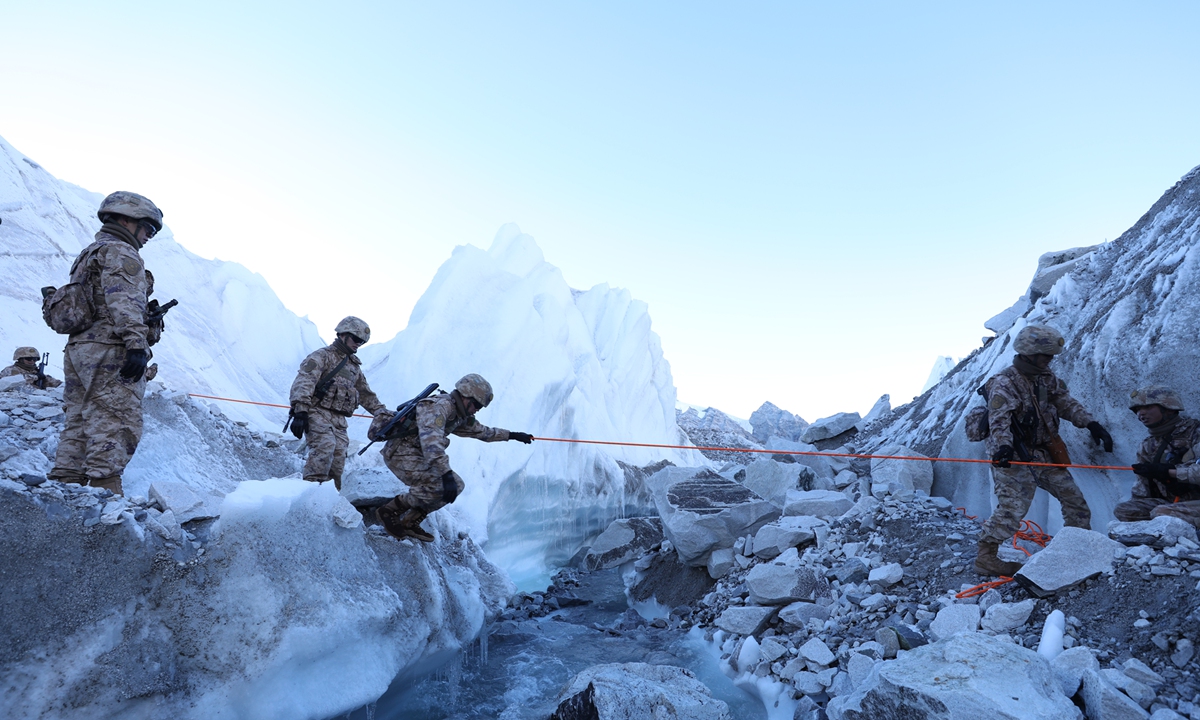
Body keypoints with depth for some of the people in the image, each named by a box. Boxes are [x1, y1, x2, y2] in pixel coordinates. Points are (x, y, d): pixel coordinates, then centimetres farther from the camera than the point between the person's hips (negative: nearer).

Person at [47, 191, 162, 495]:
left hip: (77, 350, 10)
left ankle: (63, 486, 9)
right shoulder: (120, 252, -3)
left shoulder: (86, 256, 29)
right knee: (115, 425, -12)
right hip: (110, 350, -10)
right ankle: (104, 488, -16)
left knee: (78, 424, 10)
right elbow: (124, 301, -17)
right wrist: (137, 343, -24)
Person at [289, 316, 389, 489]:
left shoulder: (354, 366, 25)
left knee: (337, 459, -3)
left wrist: (383, 413, 26)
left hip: (339, 420, 7)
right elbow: (303, 383, -12)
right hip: (318, 412, -7)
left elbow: (366, 394, 33)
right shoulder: (322, 356, 2)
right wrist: (300, 411, -25)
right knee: (325, 445, -29)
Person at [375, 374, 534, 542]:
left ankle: (409, 523, 9)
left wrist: (512, 435, 27)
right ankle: (389, 511, -8)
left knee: (456, 486, 4)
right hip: (401, 453, -10)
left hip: (417, 455, 10)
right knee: (440, 487, -24)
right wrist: (446, 474, -47)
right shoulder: (439, 406, -23)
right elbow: (431, 440, -39)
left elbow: (481, 431, 24)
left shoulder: (459, 416, 8)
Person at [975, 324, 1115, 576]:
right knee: (1013, 507, -16)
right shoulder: (1004, 383, -18)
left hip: (1044, 454, 9)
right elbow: (999, 419, -32)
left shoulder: (1045, 378, 9)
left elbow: (1065, 402, 9)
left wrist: (1091, 424, -8)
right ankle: (986, 558, -9)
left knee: (1074, 498, 14)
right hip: (1014, 458, -9)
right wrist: (1003, 446, -49)